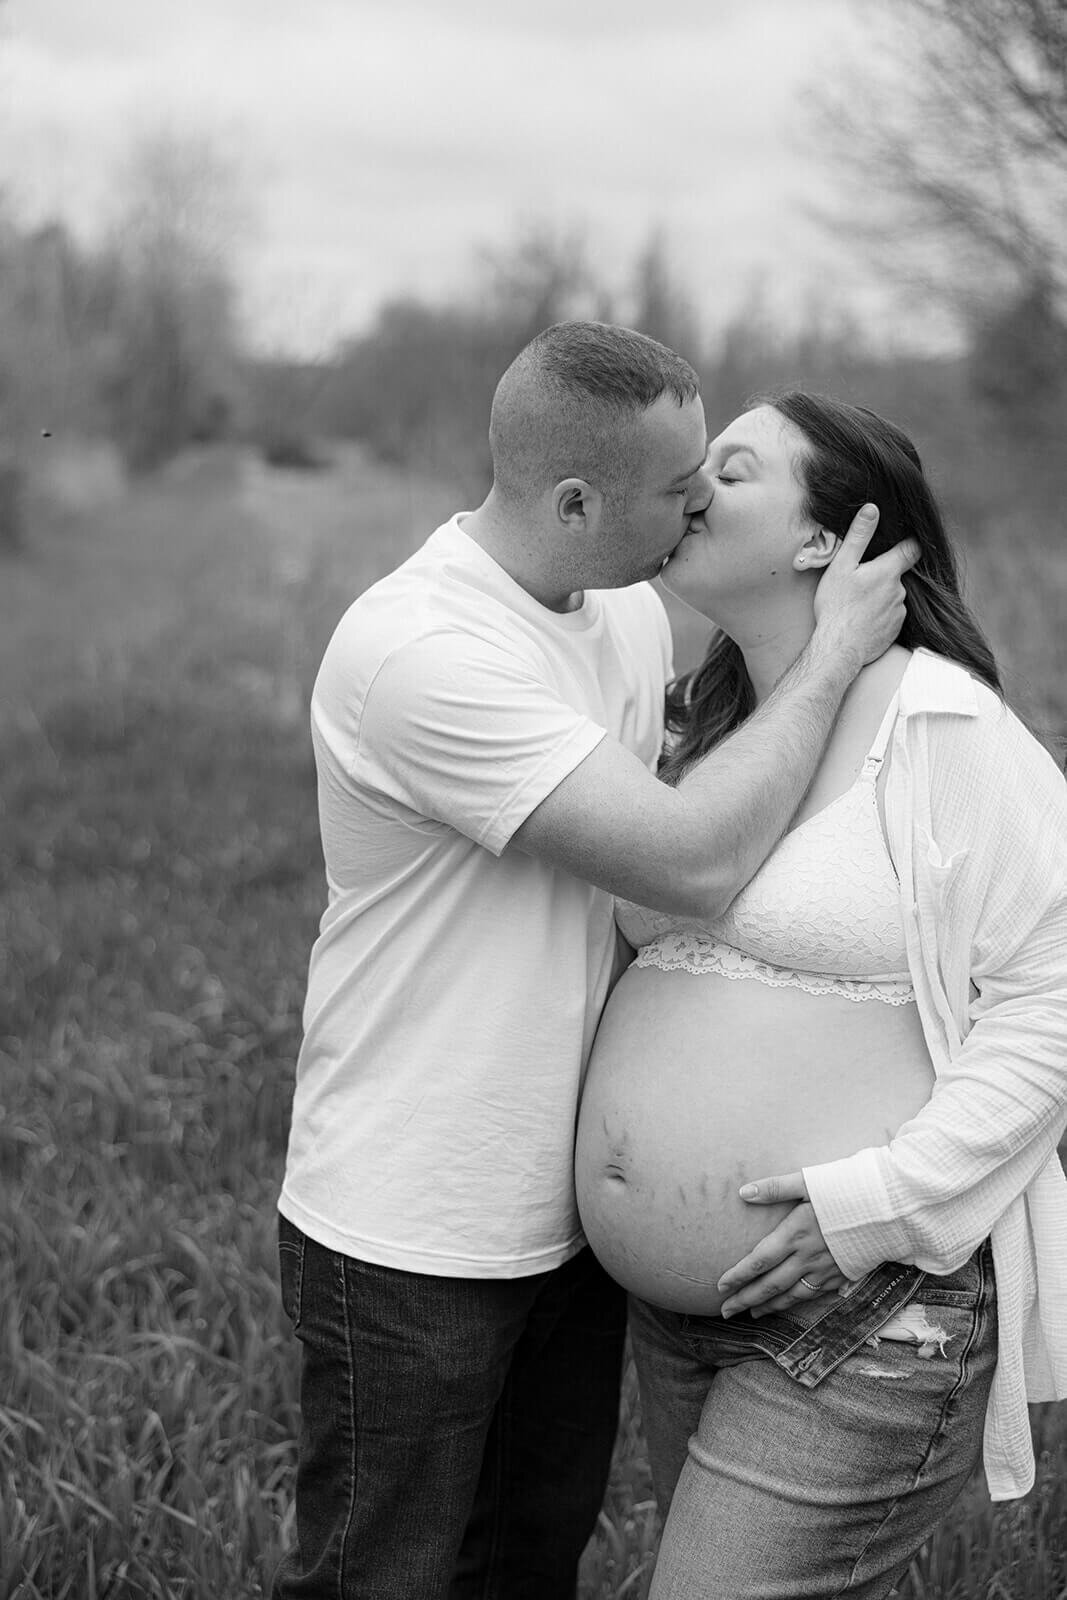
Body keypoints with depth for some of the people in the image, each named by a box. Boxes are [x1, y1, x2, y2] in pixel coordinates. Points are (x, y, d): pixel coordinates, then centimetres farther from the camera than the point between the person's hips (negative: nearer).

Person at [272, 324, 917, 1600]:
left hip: (569, 1209, 8)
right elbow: (693, 862, -28)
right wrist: (832, 652, -17)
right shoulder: (419, 652, -26)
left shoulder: (632, 613, 1)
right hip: (410, 1242, -7)